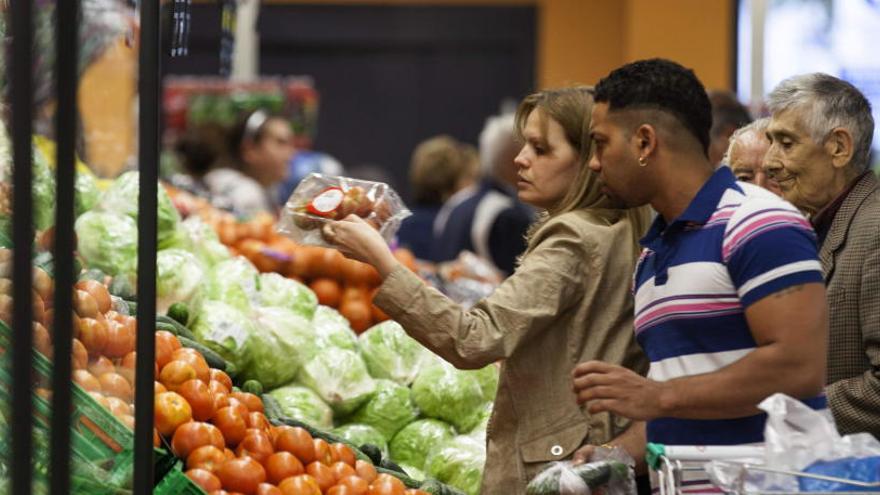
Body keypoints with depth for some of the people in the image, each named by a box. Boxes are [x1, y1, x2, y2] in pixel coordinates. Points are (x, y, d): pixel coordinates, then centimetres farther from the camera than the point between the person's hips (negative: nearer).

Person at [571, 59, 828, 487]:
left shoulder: (758, 224, -12)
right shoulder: (651, 256, 16)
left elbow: (799, 367, -22)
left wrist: (656, 396, -19)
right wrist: (615, 455, 2)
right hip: (678, 484, 8)